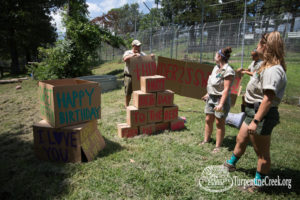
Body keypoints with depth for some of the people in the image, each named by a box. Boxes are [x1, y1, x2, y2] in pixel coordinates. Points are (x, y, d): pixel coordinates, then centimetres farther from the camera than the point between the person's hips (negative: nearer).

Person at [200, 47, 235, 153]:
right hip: (211, 98, 8)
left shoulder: (228, 71, -18)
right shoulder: (216, 67, 9)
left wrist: (221, 104, -27)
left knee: (219, 123, 2)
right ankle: (206, 140, 29)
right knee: (208, 120, 13)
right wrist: (208, 94, 23)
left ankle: (218, 146, 14)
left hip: (221, 99, -8)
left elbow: (226, 89, -23)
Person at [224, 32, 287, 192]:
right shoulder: (267, 66, 12)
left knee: (262, 152, 6)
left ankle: (258, 184, 25)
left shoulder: (273, 70, -21)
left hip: (262, 115, -11)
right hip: (253, 112, 11)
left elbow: (268, 99, -27)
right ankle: (231, 164, 47)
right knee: (241, 139, 25)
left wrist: (256, 121, -28)